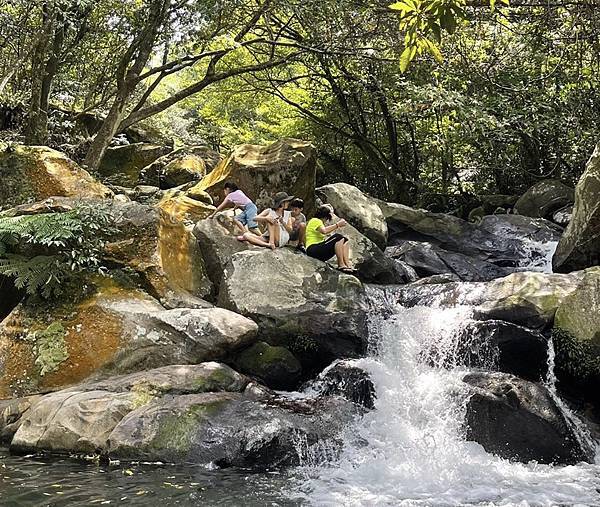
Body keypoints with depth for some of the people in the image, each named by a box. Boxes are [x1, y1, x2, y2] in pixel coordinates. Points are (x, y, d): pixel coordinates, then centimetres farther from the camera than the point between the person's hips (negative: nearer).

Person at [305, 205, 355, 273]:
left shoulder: (319, 222, 27)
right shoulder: (315, 221, -5)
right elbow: (324, 231, -25)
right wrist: (337, 225, -19)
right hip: (313, 249, -10)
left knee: (345, 240, -2)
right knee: (338, 238, -25)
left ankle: (348, 264, -21)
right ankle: (341, 265, -26)